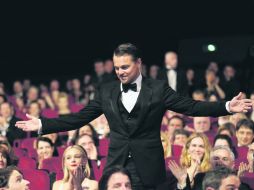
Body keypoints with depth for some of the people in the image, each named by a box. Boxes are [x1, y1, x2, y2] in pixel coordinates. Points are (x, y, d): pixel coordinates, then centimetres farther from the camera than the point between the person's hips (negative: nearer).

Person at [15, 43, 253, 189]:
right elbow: (80, 118, 10)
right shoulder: (106, 92, 9)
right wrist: (42, 124, 4)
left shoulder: (158, 89, 1)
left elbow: (191, 107, -3)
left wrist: (227, 107, -15)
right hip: (116, 166, 3)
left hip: (148, 169, -3)